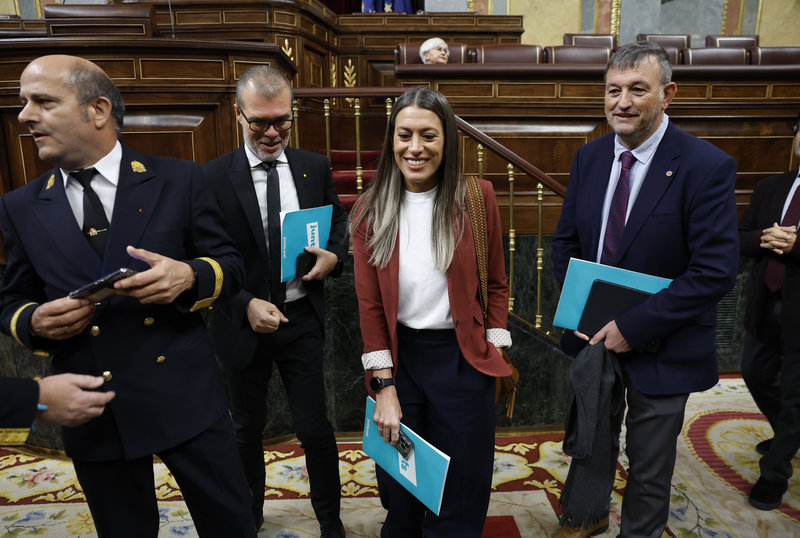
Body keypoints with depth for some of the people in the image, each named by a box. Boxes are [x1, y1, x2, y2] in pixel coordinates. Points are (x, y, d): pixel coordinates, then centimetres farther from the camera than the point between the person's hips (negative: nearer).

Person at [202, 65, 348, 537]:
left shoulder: (316, 167, -1)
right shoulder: (214, 177, -8)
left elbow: (340, 223, 10)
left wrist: (334, 257, -11)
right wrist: (246, 304, -21)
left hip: (302, 319, 1)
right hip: (244, 322, 0)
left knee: (314, 427, 8)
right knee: (247, 430, 19)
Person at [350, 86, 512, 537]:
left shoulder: (478, 198, -4)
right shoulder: (371, 210, -2)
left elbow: (496, 284, 3)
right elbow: (370, 305, -2)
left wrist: (495, 355, -2)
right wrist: (384, 387, -6)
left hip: (462, 360, -1)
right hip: (399, 357, 1)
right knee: (400, 492, 20)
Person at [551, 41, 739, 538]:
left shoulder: (707, 167, -18)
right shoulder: (590, 157, -1)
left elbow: (716, 271, -21)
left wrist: (634, 326, -23)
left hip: (660, 348, -4)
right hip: (593, 334, 5)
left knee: (650, 462, 17)